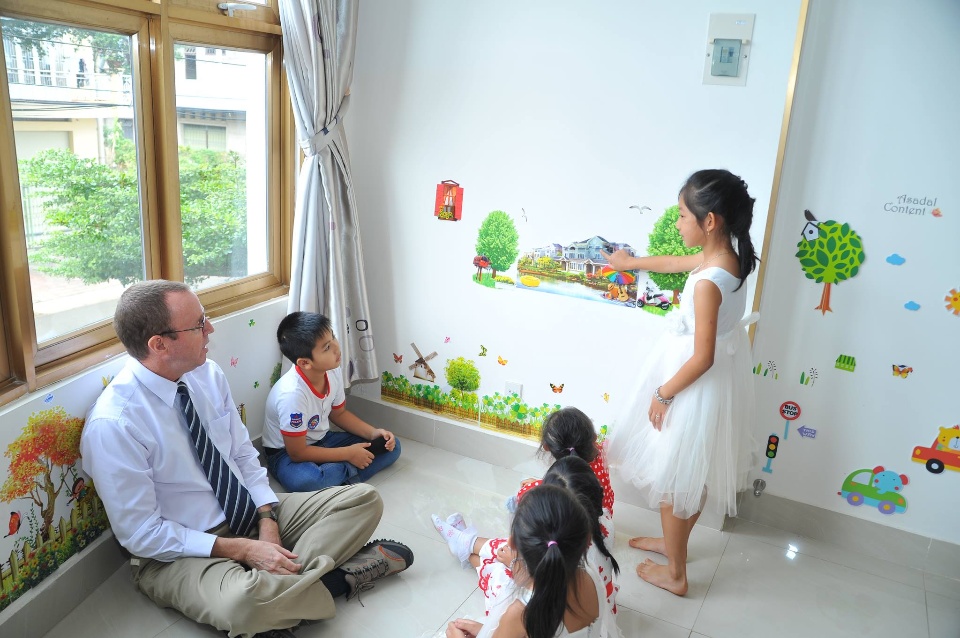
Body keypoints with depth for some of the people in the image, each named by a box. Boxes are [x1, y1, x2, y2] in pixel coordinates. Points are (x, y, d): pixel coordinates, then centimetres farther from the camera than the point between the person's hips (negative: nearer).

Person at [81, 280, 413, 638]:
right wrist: (243, 550, -21)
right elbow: (142, 534, -18)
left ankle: (283, 584, -17)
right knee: (241, 601, -39)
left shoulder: (208, 374, -5)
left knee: (365, 500, -4)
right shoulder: (112, 425, -22)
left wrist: (267, 521, -11)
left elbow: (243, 455, 5)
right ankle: (336, 579, -10)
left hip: (252, 514, 6)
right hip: (179, 552, -6)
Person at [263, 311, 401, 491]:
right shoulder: (292, 393, -33)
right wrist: (348, 454, -19)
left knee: (391, 446, -2)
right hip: (286, 452, -7)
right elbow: (297, 453, -24)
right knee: (304, 481, -42)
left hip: (321, 440, 7)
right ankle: (349, 470, -15)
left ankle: (339, 476, -18)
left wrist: (374, 433, -6)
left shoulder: (332, 372, -12)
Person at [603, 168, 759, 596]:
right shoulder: (728, 257, -3)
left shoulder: (707, 284, -31)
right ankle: (673, 541, 47)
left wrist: (664, 393, -12)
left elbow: (703, 358, -27)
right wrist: (632, 263, 32)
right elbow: (675, 263, 16)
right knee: (693, 475, 25)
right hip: (719, 382, 9)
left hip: (696, 389, -9)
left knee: (674, 479, 10)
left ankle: (675, 574, 29)